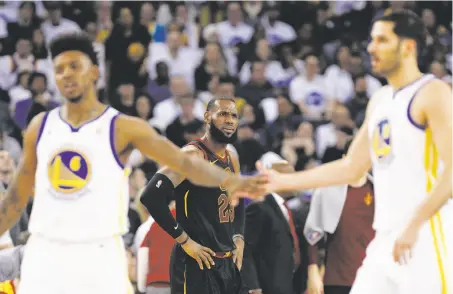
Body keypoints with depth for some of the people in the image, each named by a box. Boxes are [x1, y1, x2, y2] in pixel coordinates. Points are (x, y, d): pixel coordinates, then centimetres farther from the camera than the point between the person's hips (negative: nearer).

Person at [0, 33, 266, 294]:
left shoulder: (122, 128, -3)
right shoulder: (40, 127, 9)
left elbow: (185, 162, -12)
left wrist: (231, 181, -29)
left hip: (98, 255, -4)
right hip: (44, 254, 4)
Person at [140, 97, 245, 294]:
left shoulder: (232, 160, 13)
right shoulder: (192, 156, -14)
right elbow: (150, 197, -23)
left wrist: (238, 239, 12)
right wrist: (184, 240, -19)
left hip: (228, 262, 9)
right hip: (198, 263, -9)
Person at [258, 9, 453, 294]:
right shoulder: (379, 100, 18)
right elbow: (351, 167, 24)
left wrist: (415, 224, -25)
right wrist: (281, 182, 21)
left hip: (427, 236, -9)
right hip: (387, 238, 9)